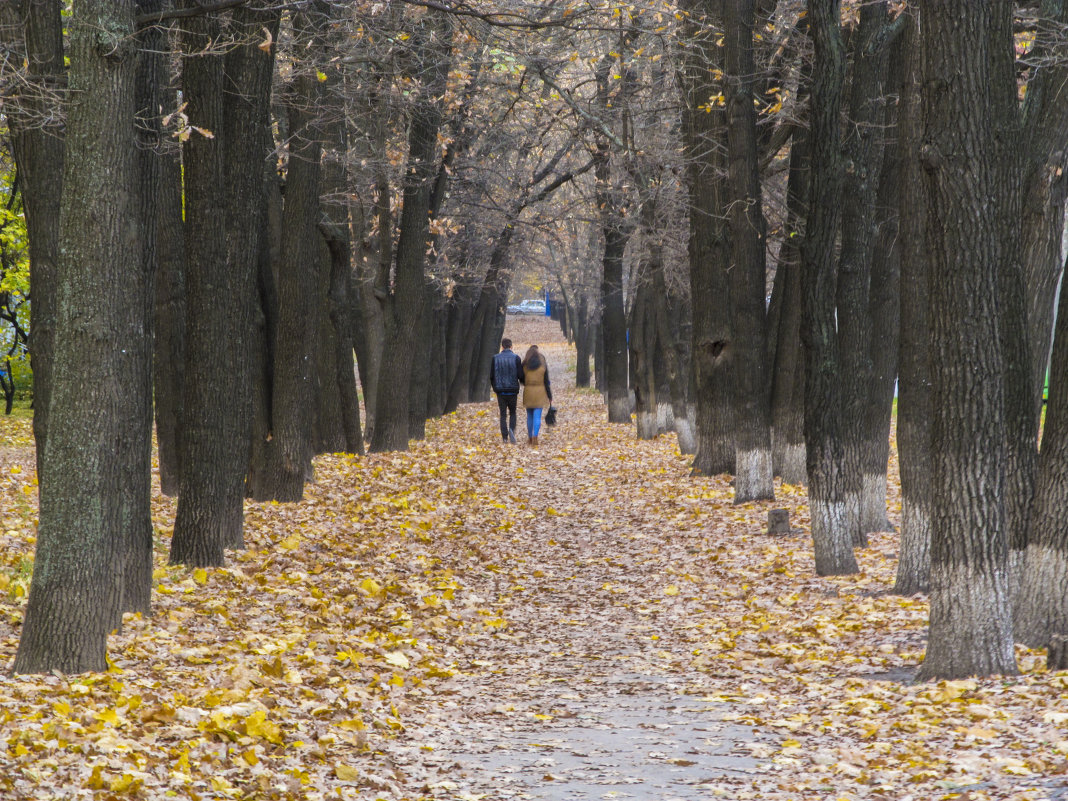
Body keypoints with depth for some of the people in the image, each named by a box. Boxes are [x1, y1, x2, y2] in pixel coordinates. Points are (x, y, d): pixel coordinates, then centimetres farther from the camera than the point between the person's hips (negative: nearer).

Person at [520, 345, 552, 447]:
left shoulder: (524, 365, -3)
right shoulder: (543, 365, -3)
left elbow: (522, 380, 3)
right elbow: (546, 382, -1)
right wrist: (550, 396, 6)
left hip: (528, 392, 1)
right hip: (540, 392, -1)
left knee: (529, 415, 15)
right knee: (537, 416, -3)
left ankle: (530, 437, 21)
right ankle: (535, 436, -17)